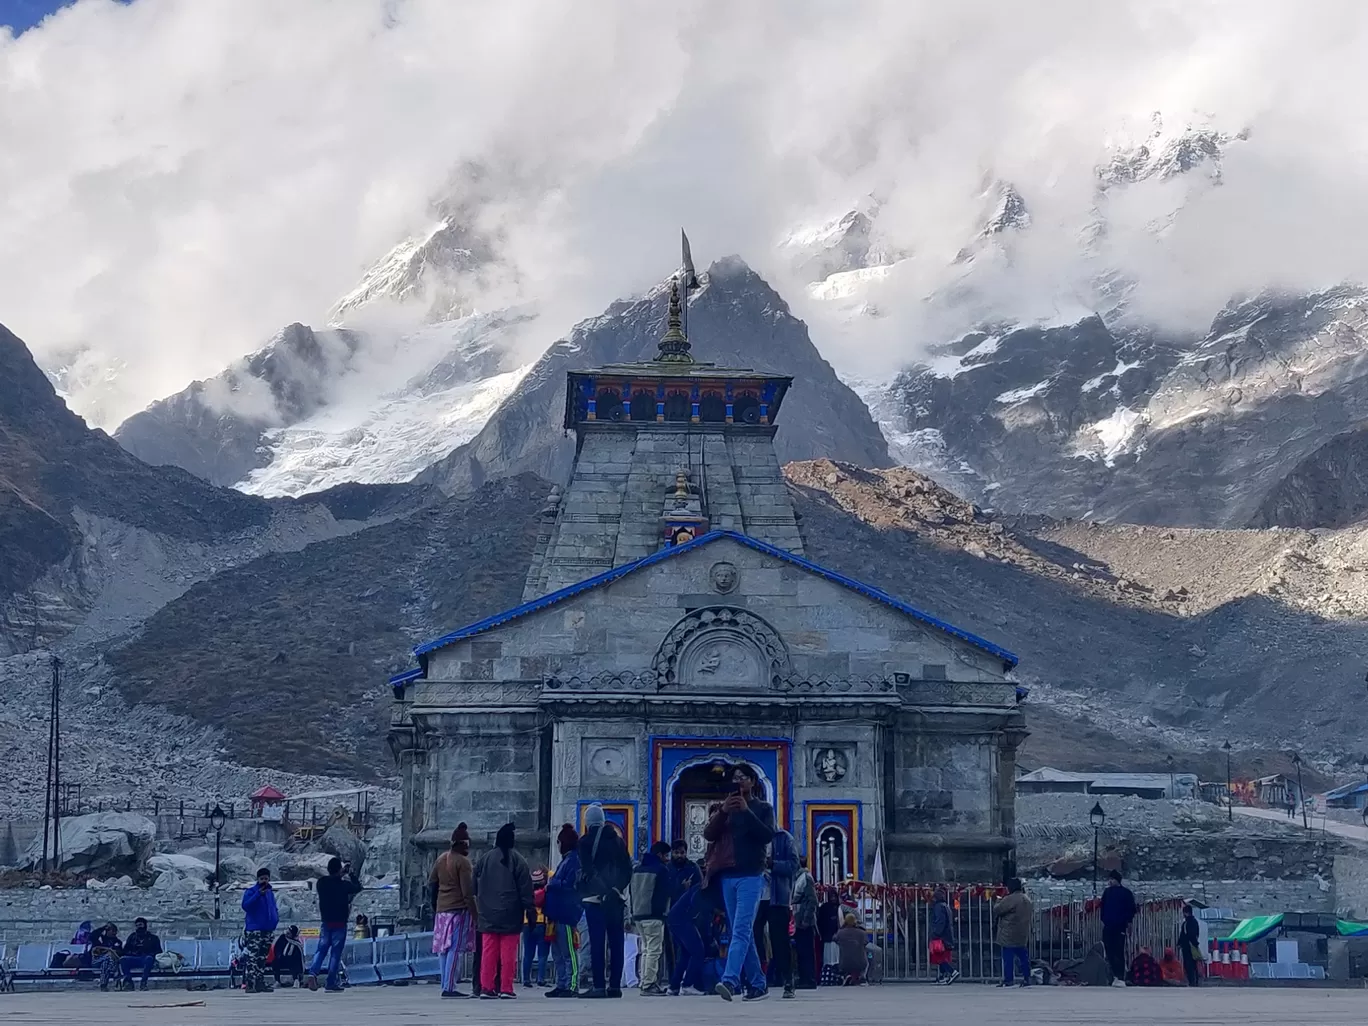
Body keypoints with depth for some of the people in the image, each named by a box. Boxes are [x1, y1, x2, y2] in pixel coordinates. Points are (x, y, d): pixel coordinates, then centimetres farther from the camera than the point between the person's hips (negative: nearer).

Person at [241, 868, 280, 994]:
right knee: (252, 957, -15)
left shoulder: (270, 893, 17)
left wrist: (276, 917, 9)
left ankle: (260, 982, 16)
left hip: (268, 930, 7)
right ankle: (249, 984, -19)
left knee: (262, 958, 11)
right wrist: (258, 894, -25)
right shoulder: (250, 891, -3)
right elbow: (245, 905, -19)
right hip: (254, 930, -7)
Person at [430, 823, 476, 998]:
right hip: (459, 909, -8)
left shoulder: (441, 859, 12)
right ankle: (449, 987, -13)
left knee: (444, 948, 11)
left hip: (441, 909, 8)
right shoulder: (463, 862, -10)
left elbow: (431, 884, 16)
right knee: (455, 948, -8)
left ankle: (445, 985, 13)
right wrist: (474, 913, -9)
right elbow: (467, 892, -13)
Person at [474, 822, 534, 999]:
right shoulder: (517, 859, -5)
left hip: (488, 915, 3)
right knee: (508, 952, 0)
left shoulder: (484, 859, 7)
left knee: (488, 951, 6)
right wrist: (529, 910, -5)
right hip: (510, 916, -3)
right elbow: (525, 888, -7)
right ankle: (506, 988, -2)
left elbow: (475, 887, 14)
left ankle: (486, 987, 4)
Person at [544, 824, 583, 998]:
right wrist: (550, 882, 10)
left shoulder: (574, 860, -11)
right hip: (558, 913, 11)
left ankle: (572, 986, -8)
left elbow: (570, 884, -19)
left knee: (568, 952, -9)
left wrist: (551, 884, -8)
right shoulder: (567, 859, 20)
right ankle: (561, 984, 16)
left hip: (567, 913, -11)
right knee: (558, 952, 12)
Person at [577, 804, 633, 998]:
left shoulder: (585, 842, -3)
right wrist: (619, 887, 10)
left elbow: (586, 870, -9)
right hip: (616, 897, 5)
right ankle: (615, 985, 7)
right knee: (616, 942, 7)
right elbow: (628, 868, 11)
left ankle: (599, 985, -11)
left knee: (597, 942, -6)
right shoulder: (618, 841, 13)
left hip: (595, 897, -5)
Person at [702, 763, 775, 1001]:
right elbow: (708, 834, 6)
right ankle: (757, 984, 10)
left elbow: (768, 835, -8)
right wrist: (723, 812, -10)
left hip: (751, 875, -5)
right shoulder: (726, 808, 19)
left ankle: (729, 980, -30)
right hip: (727, 875, 5)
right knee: (742, 933, 5)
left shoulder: (763, 808, 9)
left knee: (742, 930, -17)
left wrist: (747, 811, -14)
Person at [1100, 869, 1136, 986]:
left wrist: (1128, 921, -8)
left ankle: (1121, 978, -13)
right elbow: (1103, 907, 20)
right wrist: (1103, 920, 12)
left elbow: (1132, 908, -2)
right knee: (1110, 952, 6)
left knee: (1119, 952, -10)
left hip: (1120, 927, -5)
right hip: (1108, 926, 5)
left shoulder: (1126, 893, -2)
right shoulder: (1107, 892, 13)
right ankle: (1114, 975, 16)